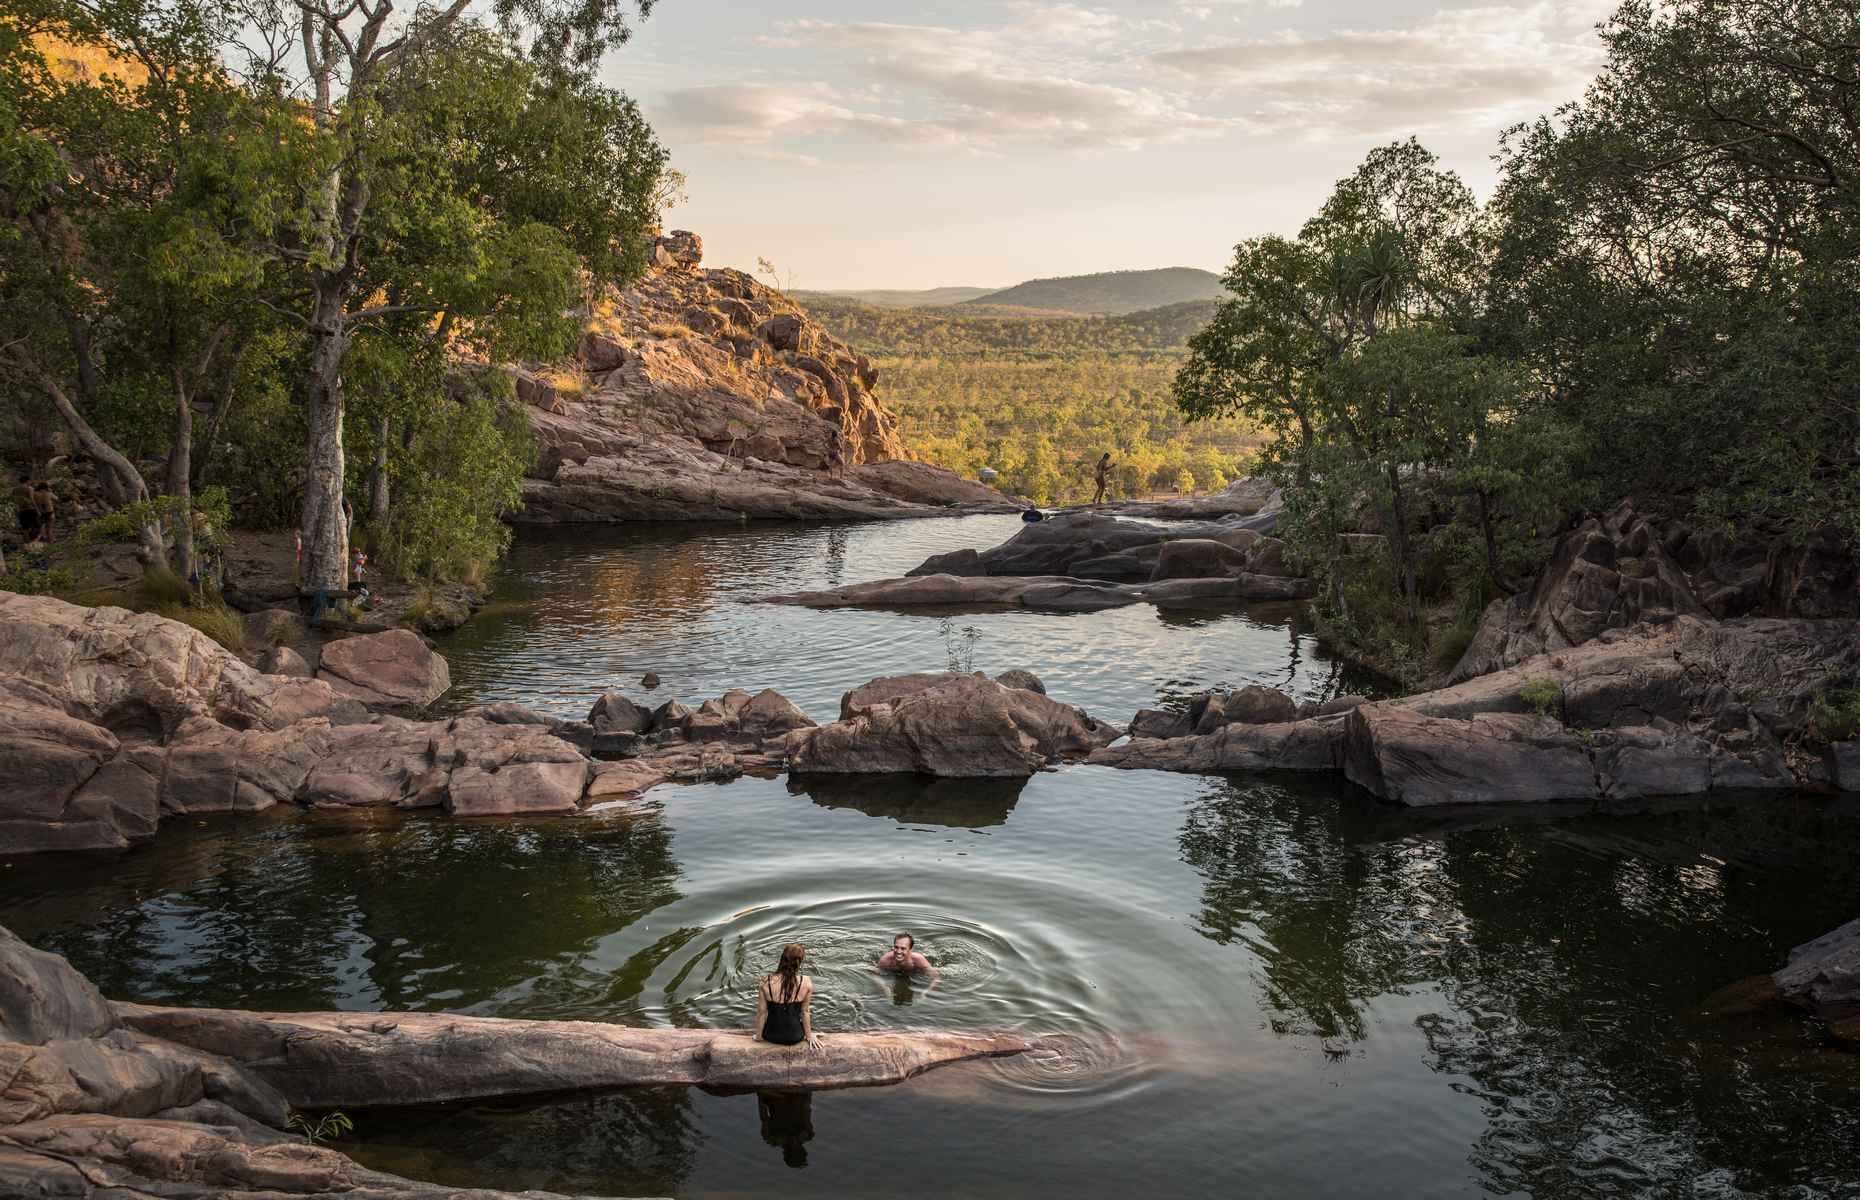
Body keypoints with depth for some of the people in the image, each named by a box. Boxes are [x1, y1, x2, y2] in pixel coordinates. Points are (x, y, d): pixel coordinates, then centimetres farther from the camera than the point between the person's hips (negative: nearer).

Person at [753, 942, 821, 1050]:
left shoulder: (766, 982, -20)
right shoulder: (806, 983, -21)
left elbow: (762, 1012, -10)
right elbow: (804, 1012, -8)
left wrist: (758, 1035, 7)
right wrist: (809, 1036, 9)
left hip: (771, 1036, 1)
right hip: (795, 1037, -1)